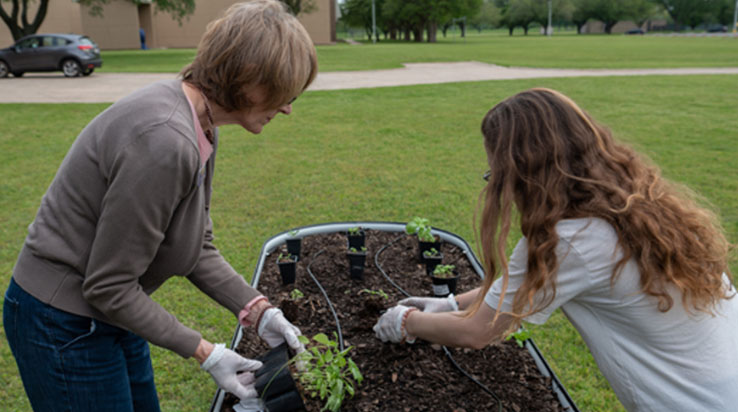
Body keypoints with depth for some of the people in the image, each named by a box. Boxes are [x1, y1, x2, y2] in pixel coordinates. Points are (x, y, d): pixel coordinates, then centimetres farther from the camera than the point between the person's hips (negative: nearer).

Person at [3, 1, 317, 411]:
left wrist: (259, 311, -5)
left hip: (108, 315, 8)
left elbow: (199, 249, 3)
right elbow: (108, 288, -25)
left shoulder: (200, 129, -4)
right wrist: (204, 353, -17)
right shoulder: (165, 139, -32)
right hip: (65, 327, -8)